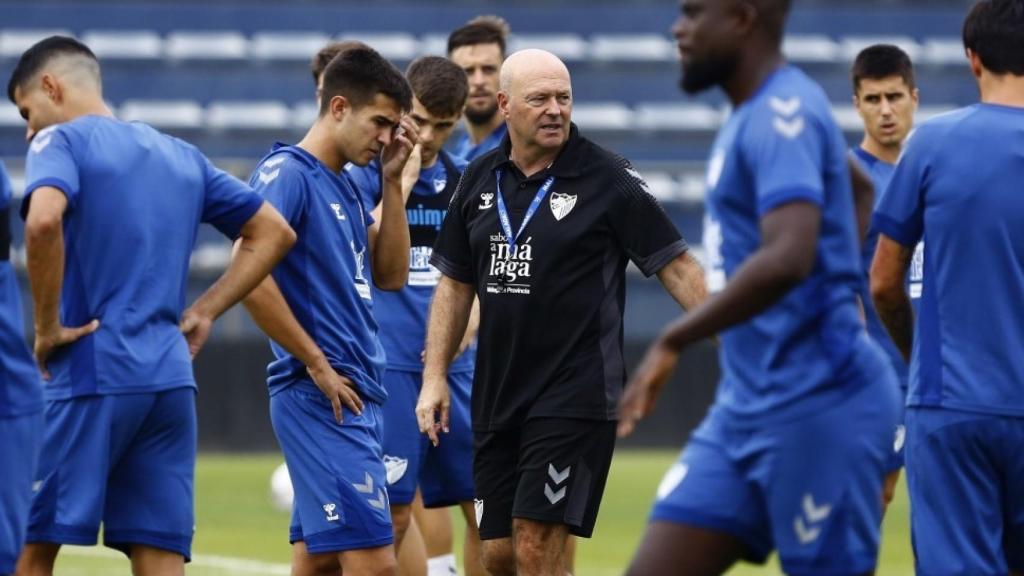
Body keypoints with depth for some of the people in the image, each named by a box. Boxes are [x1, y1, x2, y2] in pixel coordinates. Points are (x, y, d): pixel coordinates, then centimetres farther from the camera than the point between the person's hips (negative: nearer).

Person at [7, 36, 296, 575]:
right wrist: (204, 310, 17)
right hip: (172, 380, 6)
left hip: (92, 374, -6)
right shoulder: (182, 156, 19)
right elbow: (273, 233, 23)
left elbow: (44, 220, -23)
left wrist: (47, 324, -13)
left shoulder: (61, 142, -2)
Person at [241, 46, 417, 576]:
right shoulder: (287, 174, -11)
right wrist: (317, 365, -16)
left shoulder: (343, 188, 17)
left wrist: (392, 181, 11)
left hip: (354, 398, 9)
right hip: (322, 399, -9)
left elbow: (391, 274, 20)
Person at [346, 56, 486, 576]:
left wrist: (470, 315, 0)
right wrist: (402, 182, -20)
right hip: (390, 364, -5)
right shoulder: (368, 173, -4)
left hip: (456, 365, 5)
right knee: (393, 513, -7)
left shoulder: (463, 179, 11)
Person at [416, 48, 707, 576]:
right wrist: (435, 377, 11)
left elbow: (678, 267, -5)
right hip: (497, 394, 6)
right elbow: (455, 284, 17)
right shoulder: (480, 180, 8)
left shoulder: (608, 179, -7)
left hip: (575, 397, -6)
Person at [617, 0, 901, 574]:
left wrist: (673, 341, -27)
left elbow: (787, 258, -31)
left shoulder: (784, 113, -16)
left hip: (818, 409, -10)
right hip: (746, 406, 10)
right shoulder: (756, 113, 14)